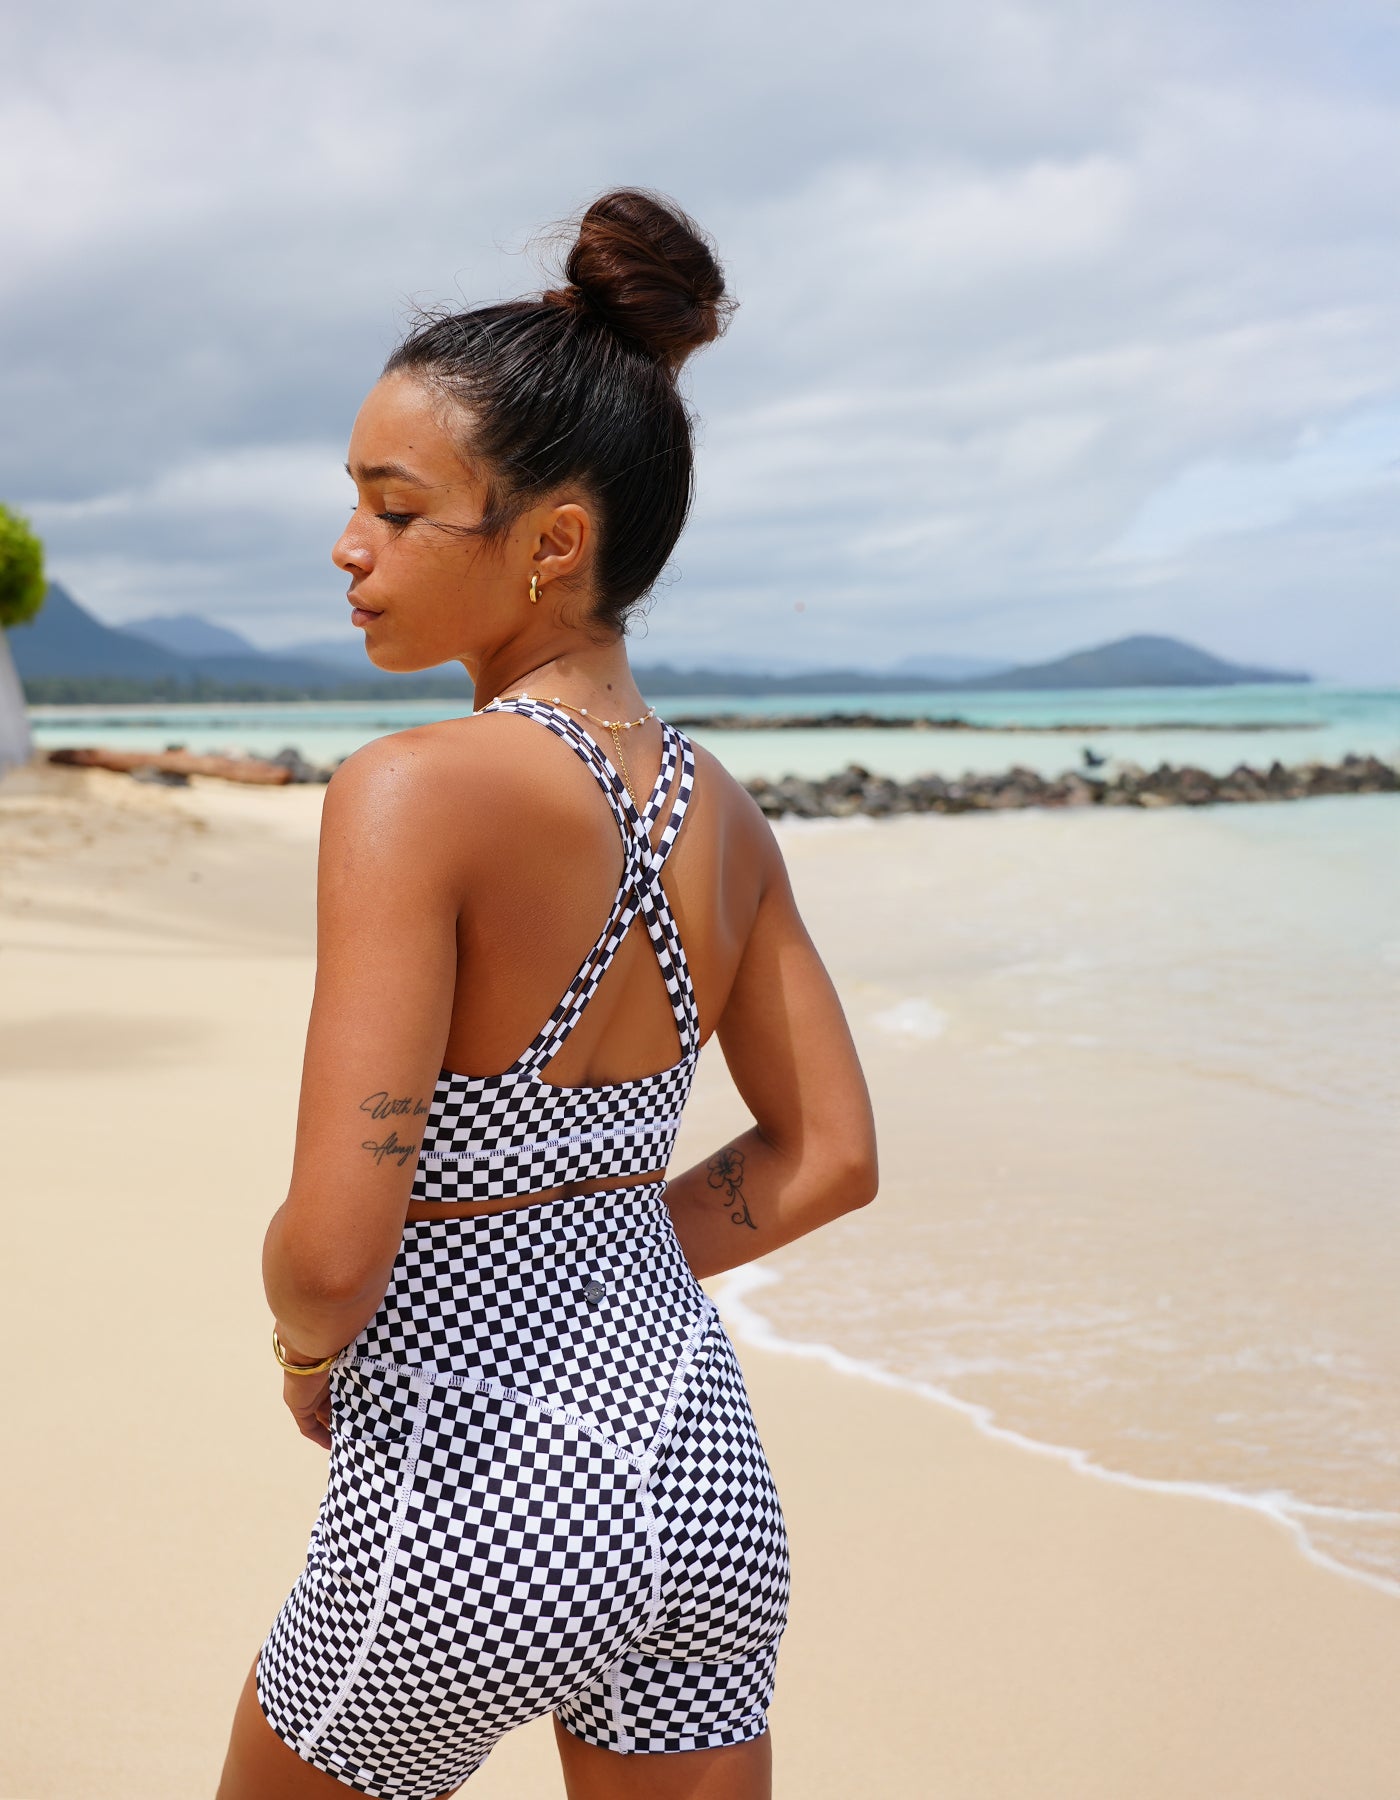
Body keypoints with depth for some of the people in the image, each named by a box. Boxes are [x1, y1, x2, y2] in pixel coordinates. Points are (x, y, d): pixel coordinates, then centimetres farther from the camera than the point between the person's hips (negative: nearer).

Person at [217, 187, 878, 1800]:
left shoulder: (416, 792, -21)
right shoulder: (720, 816, 1)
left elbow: (334, 1247, -24)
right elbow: (826, 1160, 8)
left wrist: (304, 1346, -2)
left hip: (474, 1487, -5)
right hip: (697, 1458, 6)